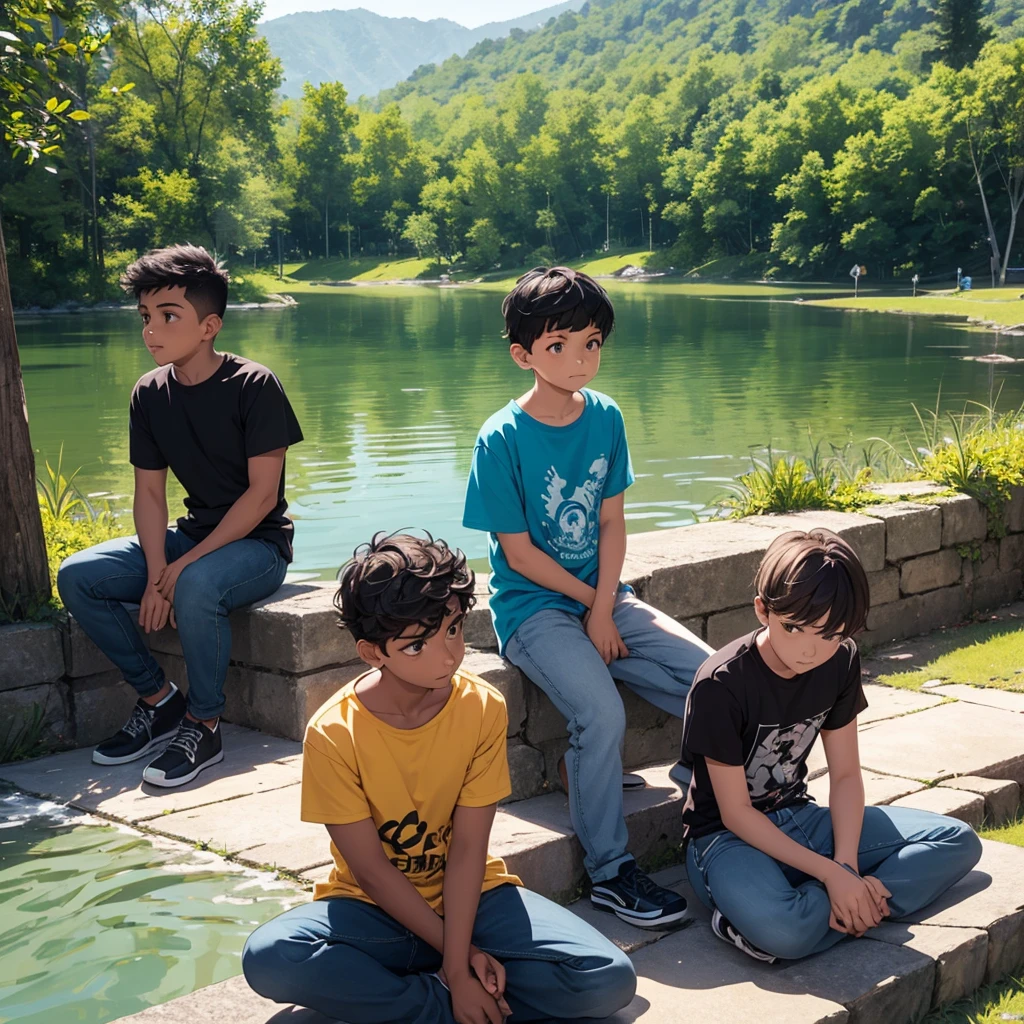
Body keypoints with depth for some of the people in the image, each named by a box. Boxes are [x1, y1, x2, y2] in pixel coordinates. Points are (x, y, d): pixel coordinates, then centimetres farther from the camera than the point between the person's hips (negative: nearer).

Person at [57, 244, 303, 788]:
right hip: (192, 535, 7)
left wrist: (184, 565, -22)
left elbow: (262, 493, -18)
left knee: (197, 585, -38)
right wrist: (155, 574, -16)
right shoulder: (149, 394, 1)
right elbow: (149, 492, 1)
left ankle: (203, 726, -17)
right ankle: (158, 698, 0)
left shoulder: (254, 385, -16)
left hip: (258, 544, -6)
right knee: (77, 576, -12)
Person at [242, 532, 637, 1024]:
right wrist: (456, 966, -17)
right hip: (373, 907, -1)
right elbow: (371, 868, -15)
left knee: (610, 979, -21)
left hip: (469, 896, 2)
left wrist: (459, 960, -25)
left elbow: (468, 848, -14)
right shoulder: (333, 734, -20)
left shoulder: (483, 709, -15)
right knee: (267, 959, -33)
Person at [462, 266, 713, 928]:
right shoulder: (503, 439, -13)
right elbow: (518, 551, -11)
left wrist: (604, 608, -10)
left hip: (604, 596, 6)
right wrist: (588, 600, -8)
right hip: (534, 606, -6)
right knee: (601, 713, -27)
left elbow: (612, 523, 3)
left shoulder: (605, 418, 3)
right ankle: (610, 873, -13)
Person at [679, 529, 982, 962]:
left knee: (959, 842, -6)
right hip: (727, 836, -8)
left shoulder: (840, 662, -5)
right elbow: (735, 814, -18)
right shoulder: (720, 686, -23)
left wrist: (847, 865, -15)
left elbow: (845, 774, 1)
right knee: (784, 933, -42)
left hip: (797, 820, 9)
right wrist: (831, 873, -21)